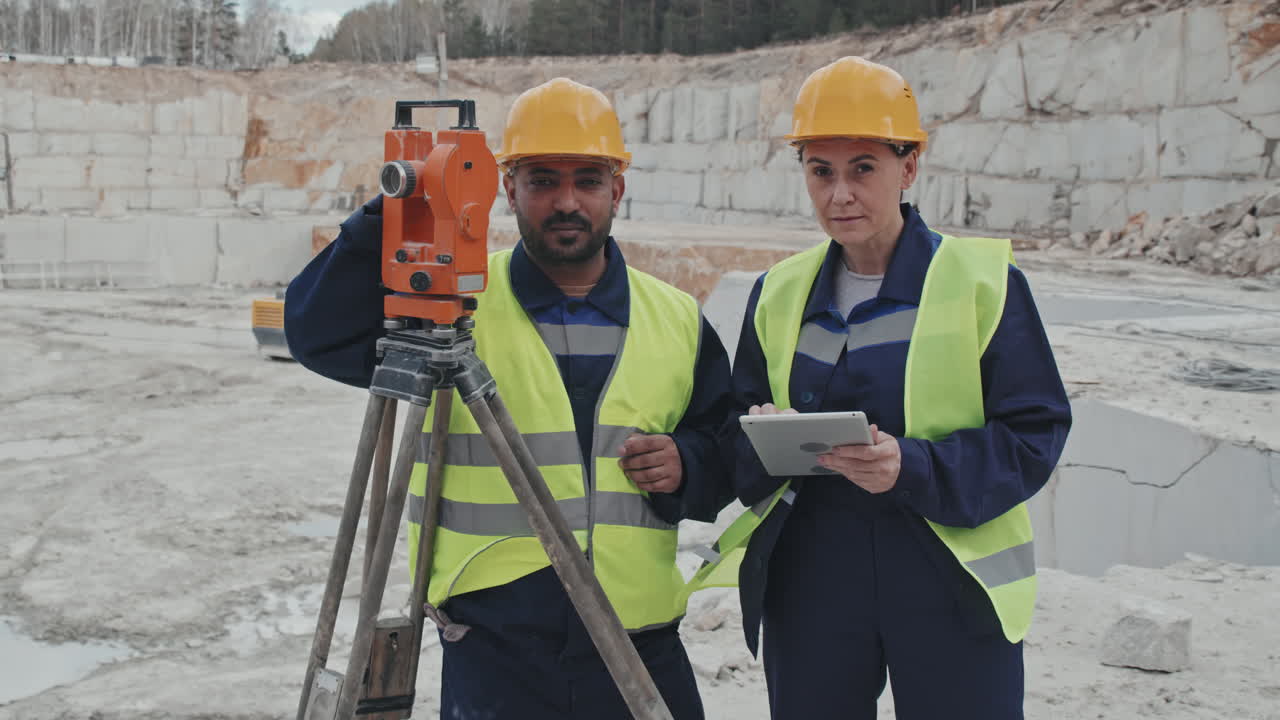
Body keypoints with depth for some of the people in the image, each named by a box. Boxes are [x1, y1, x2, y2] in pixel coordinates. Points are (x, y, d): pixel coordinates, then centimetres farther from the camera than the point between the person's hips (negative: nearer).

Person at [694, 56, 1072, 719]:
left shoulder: (984, 280, -3)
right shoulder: (779, 293, 9)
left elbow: (1034, 433, -7)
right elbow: (735, 432, 12)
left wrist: (915, 468, -22)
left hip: (953, 593, -3)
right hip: (809, 584, 3)